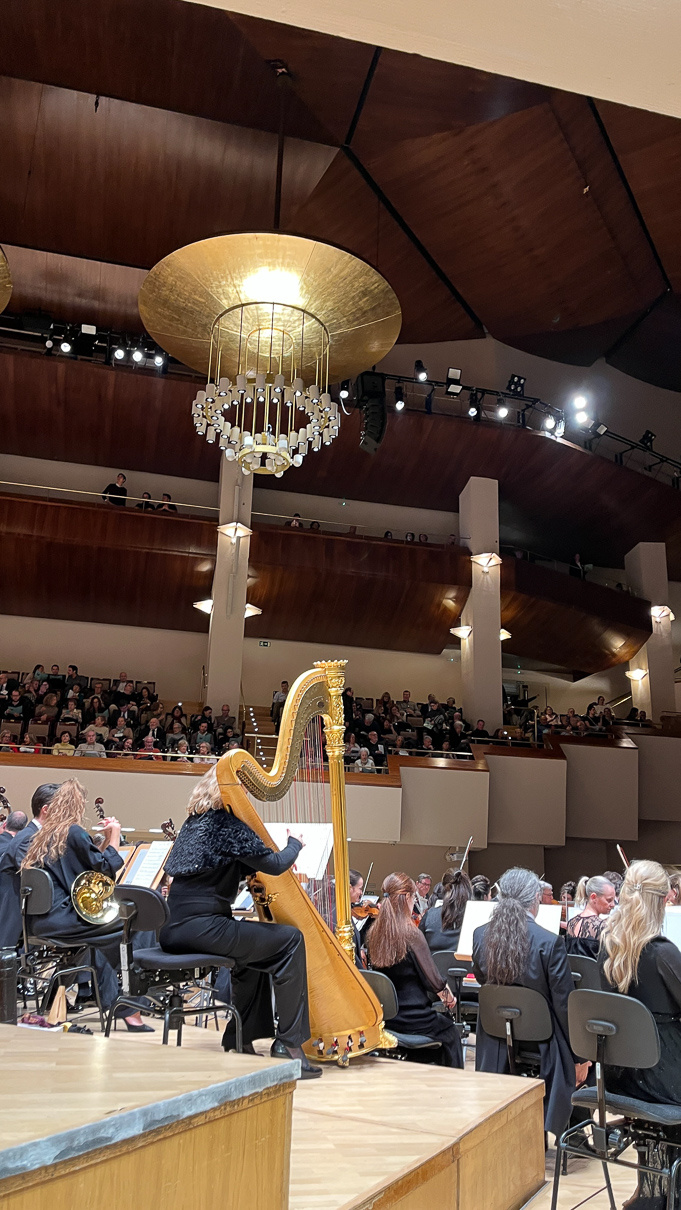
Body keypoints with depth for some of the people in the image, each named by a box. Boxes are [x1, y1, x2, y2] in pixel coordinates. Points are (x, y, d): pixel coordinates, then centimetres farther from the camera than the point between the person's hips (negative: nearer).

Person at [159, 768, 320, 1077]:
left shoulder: (195, 821, 18)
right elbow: (273, 864, -12)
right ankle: (289, 1043, -3)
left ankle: (241, 1038, 27)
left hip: (174, 930, 10)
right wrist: (294, 844, 8)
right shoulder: (227, 824, -9)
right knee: (289, 940, -4)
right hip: (201, 927, -10)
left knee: (254, 947, 29)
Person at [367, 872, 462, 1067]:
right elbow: (433, 980, -15)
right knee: (450, 1033, 23)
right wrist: (447, 995, 5)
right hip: (412, 1018, -6)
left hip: (383, 1017, 6)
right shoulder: (412, 936, -21)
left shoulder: (374, 935, -3)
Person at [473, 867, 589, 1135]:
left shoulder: (480, 936, -8)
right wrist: (579, 1056, -3)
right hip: (540, 1050, -3)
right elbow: (565, 1005, -14)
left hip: (495, 1050, 4)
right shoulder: (550, 943, -21)